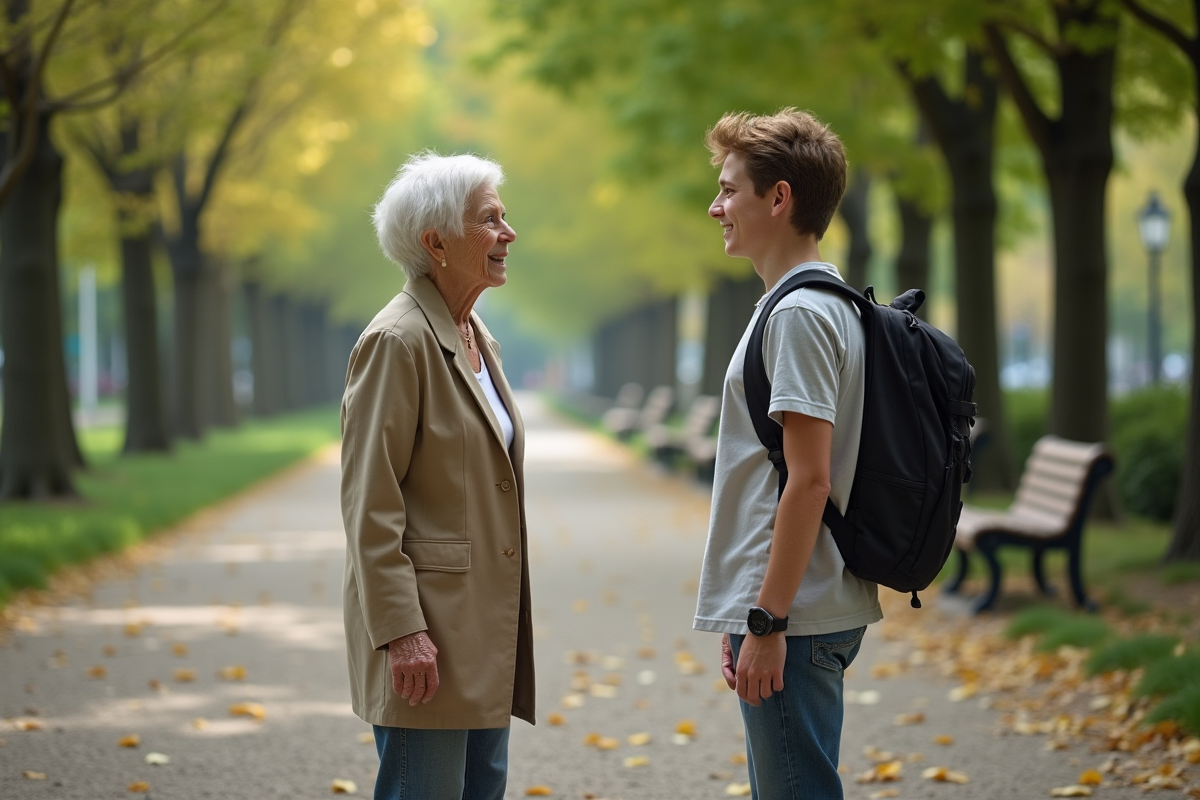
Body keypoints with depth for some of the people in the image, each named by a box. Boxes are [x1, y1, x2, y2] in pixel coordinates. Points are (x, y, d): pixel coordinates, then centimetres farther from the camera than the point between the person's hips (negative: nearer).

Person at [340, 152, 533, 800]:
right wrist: (401, 631, -21)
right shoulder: (397, 341, -13)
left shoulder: (478, 339, 15)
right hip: (427, 629, -9)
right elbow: (370, 506, -17)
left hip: (485, 631, 9)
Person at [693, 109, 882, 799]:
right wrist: (744, 616, 21)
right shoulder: (827, 304, 17)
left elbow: (809, 480, -20)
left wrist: (767, 623, -20)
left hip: (793, 620, -10)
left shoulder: (801, 314, -15)